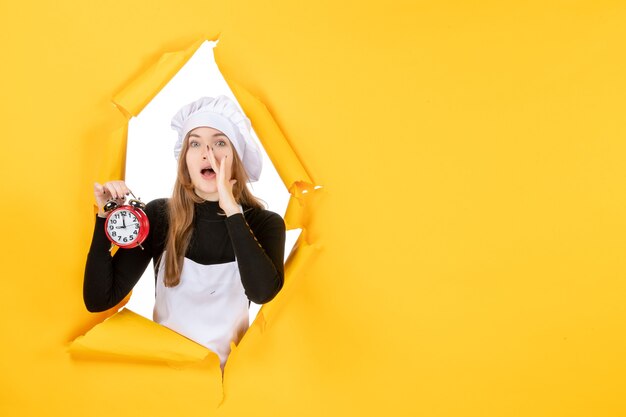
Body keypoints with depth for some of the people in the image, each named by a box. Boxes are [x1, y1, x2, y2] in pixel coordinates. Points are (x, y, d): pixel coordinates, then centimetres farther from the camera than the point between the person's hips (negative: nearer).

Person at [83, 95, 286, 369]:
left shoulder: (264, 223, -5)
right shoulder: (158, 215, -3)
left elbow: (262, 292, -25)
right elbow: (97, 300, -7)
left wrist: (231, 209, -23)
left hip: (228, 368, -1)